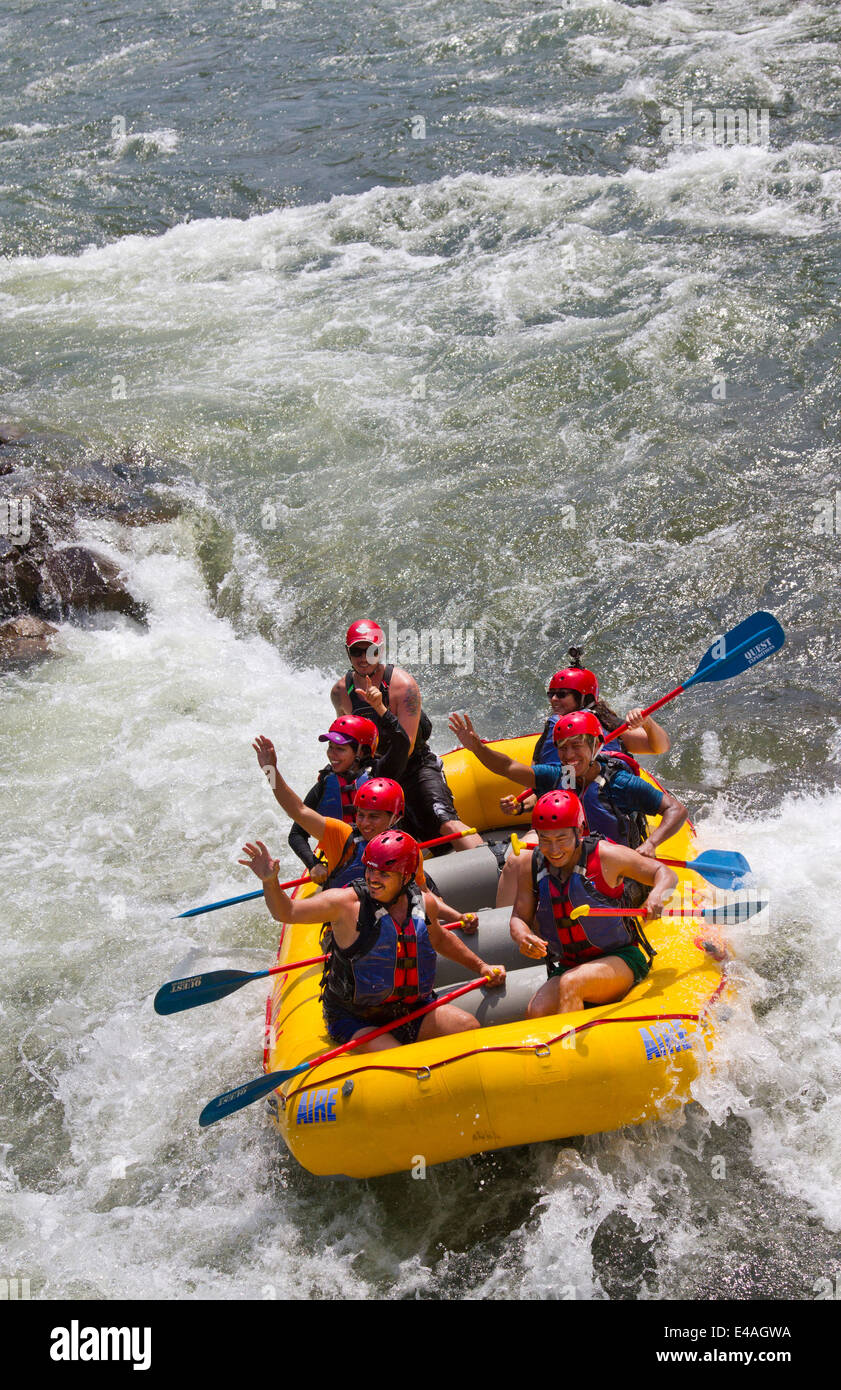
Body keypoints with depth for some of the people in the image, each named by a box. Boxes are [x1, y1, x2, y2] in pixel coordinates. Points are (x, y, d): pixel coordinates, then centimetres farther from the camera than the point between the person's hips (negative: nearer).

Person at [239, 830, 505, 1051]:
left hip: (412, 1010, 5)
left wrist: (480, 966, 22)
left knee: (468, 1027, -13)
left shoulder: (424, 903, 0)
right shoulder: (347, 903, -14)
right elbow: (286, 912, -19)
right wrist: (271, 882, -37)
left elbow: (439, 939, 23)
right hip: (354, 1020, -5)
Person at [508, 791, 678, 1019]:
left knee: (570, 984, -33)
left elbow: (666, 874, -3)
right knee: (536, 1012, -25)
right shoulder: (530, 864, -2)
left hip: (620, 960, -4)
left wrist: (657, 894, -27)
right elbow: (519, 918, 6)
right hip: (568, 966, 4)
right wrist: (522, 937, -19)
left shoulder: (605, 855, -13)